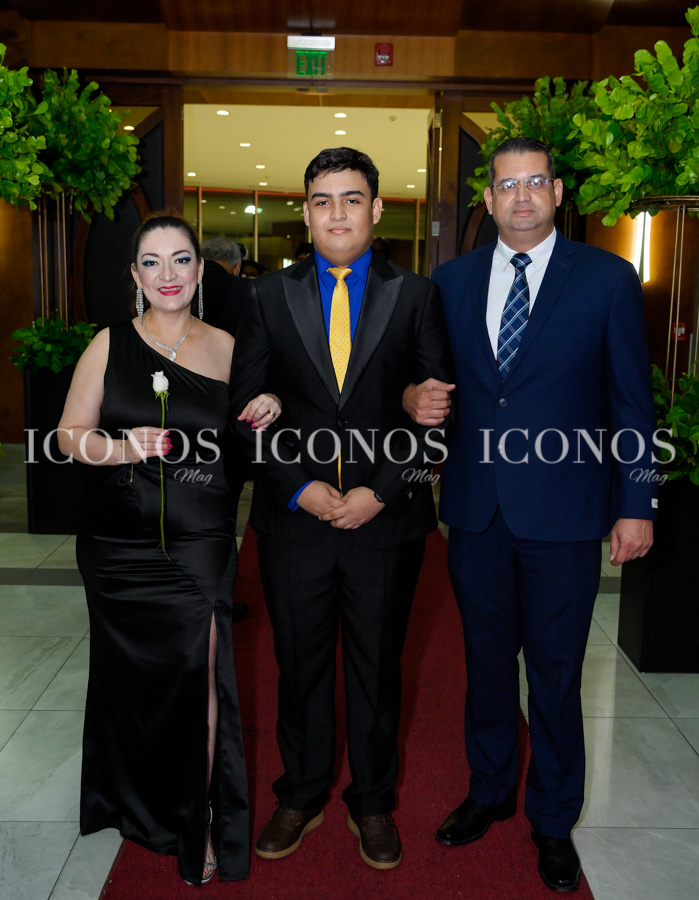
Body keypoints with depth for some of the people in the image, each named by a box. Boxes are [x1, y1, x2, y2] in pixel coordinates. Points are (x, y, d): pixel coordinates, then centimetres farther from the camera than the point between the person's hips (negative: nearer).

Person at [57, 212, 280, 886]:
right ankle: (136, 805, 40)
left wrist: (266, 416, -6)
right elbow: (70, 434, 1)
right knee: (130, 677, 13)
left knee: (199, 681, 0)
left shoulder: (225, 348, 4)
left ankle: (200, 829, 21)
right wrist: (122, 449, -18)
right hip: (119, 545, 0)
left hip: (199, 546, 0)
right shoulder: (110, 345, 1)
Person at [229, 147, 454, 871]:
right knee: (299, 665, 14)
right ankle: (301, 797, 36)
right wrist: (298, 486, -9)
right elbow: (246, 404, 2)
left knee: (378, 668, 13)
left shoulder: (414, 296, 2)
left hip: (386, 519, -1)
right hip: (294, 517, 1)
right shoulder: (271, 296, 5)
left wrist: (380, 490, -11)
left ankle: (373, 803, 34)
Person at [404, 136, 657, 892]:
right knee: (486, 659, 18)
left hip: (562, 514, -3)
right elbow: (433, 376, 12)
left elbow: (632, 404, -2)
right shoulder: (452, 281, 6)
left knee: (555, 671, 10)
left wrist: (636, 505, -4)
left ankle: (553, 821, 32)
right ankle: (489, 790, 40)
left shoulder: (608, 279, -2)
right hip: (475, 509, 3)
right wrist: (415, 397, -11)